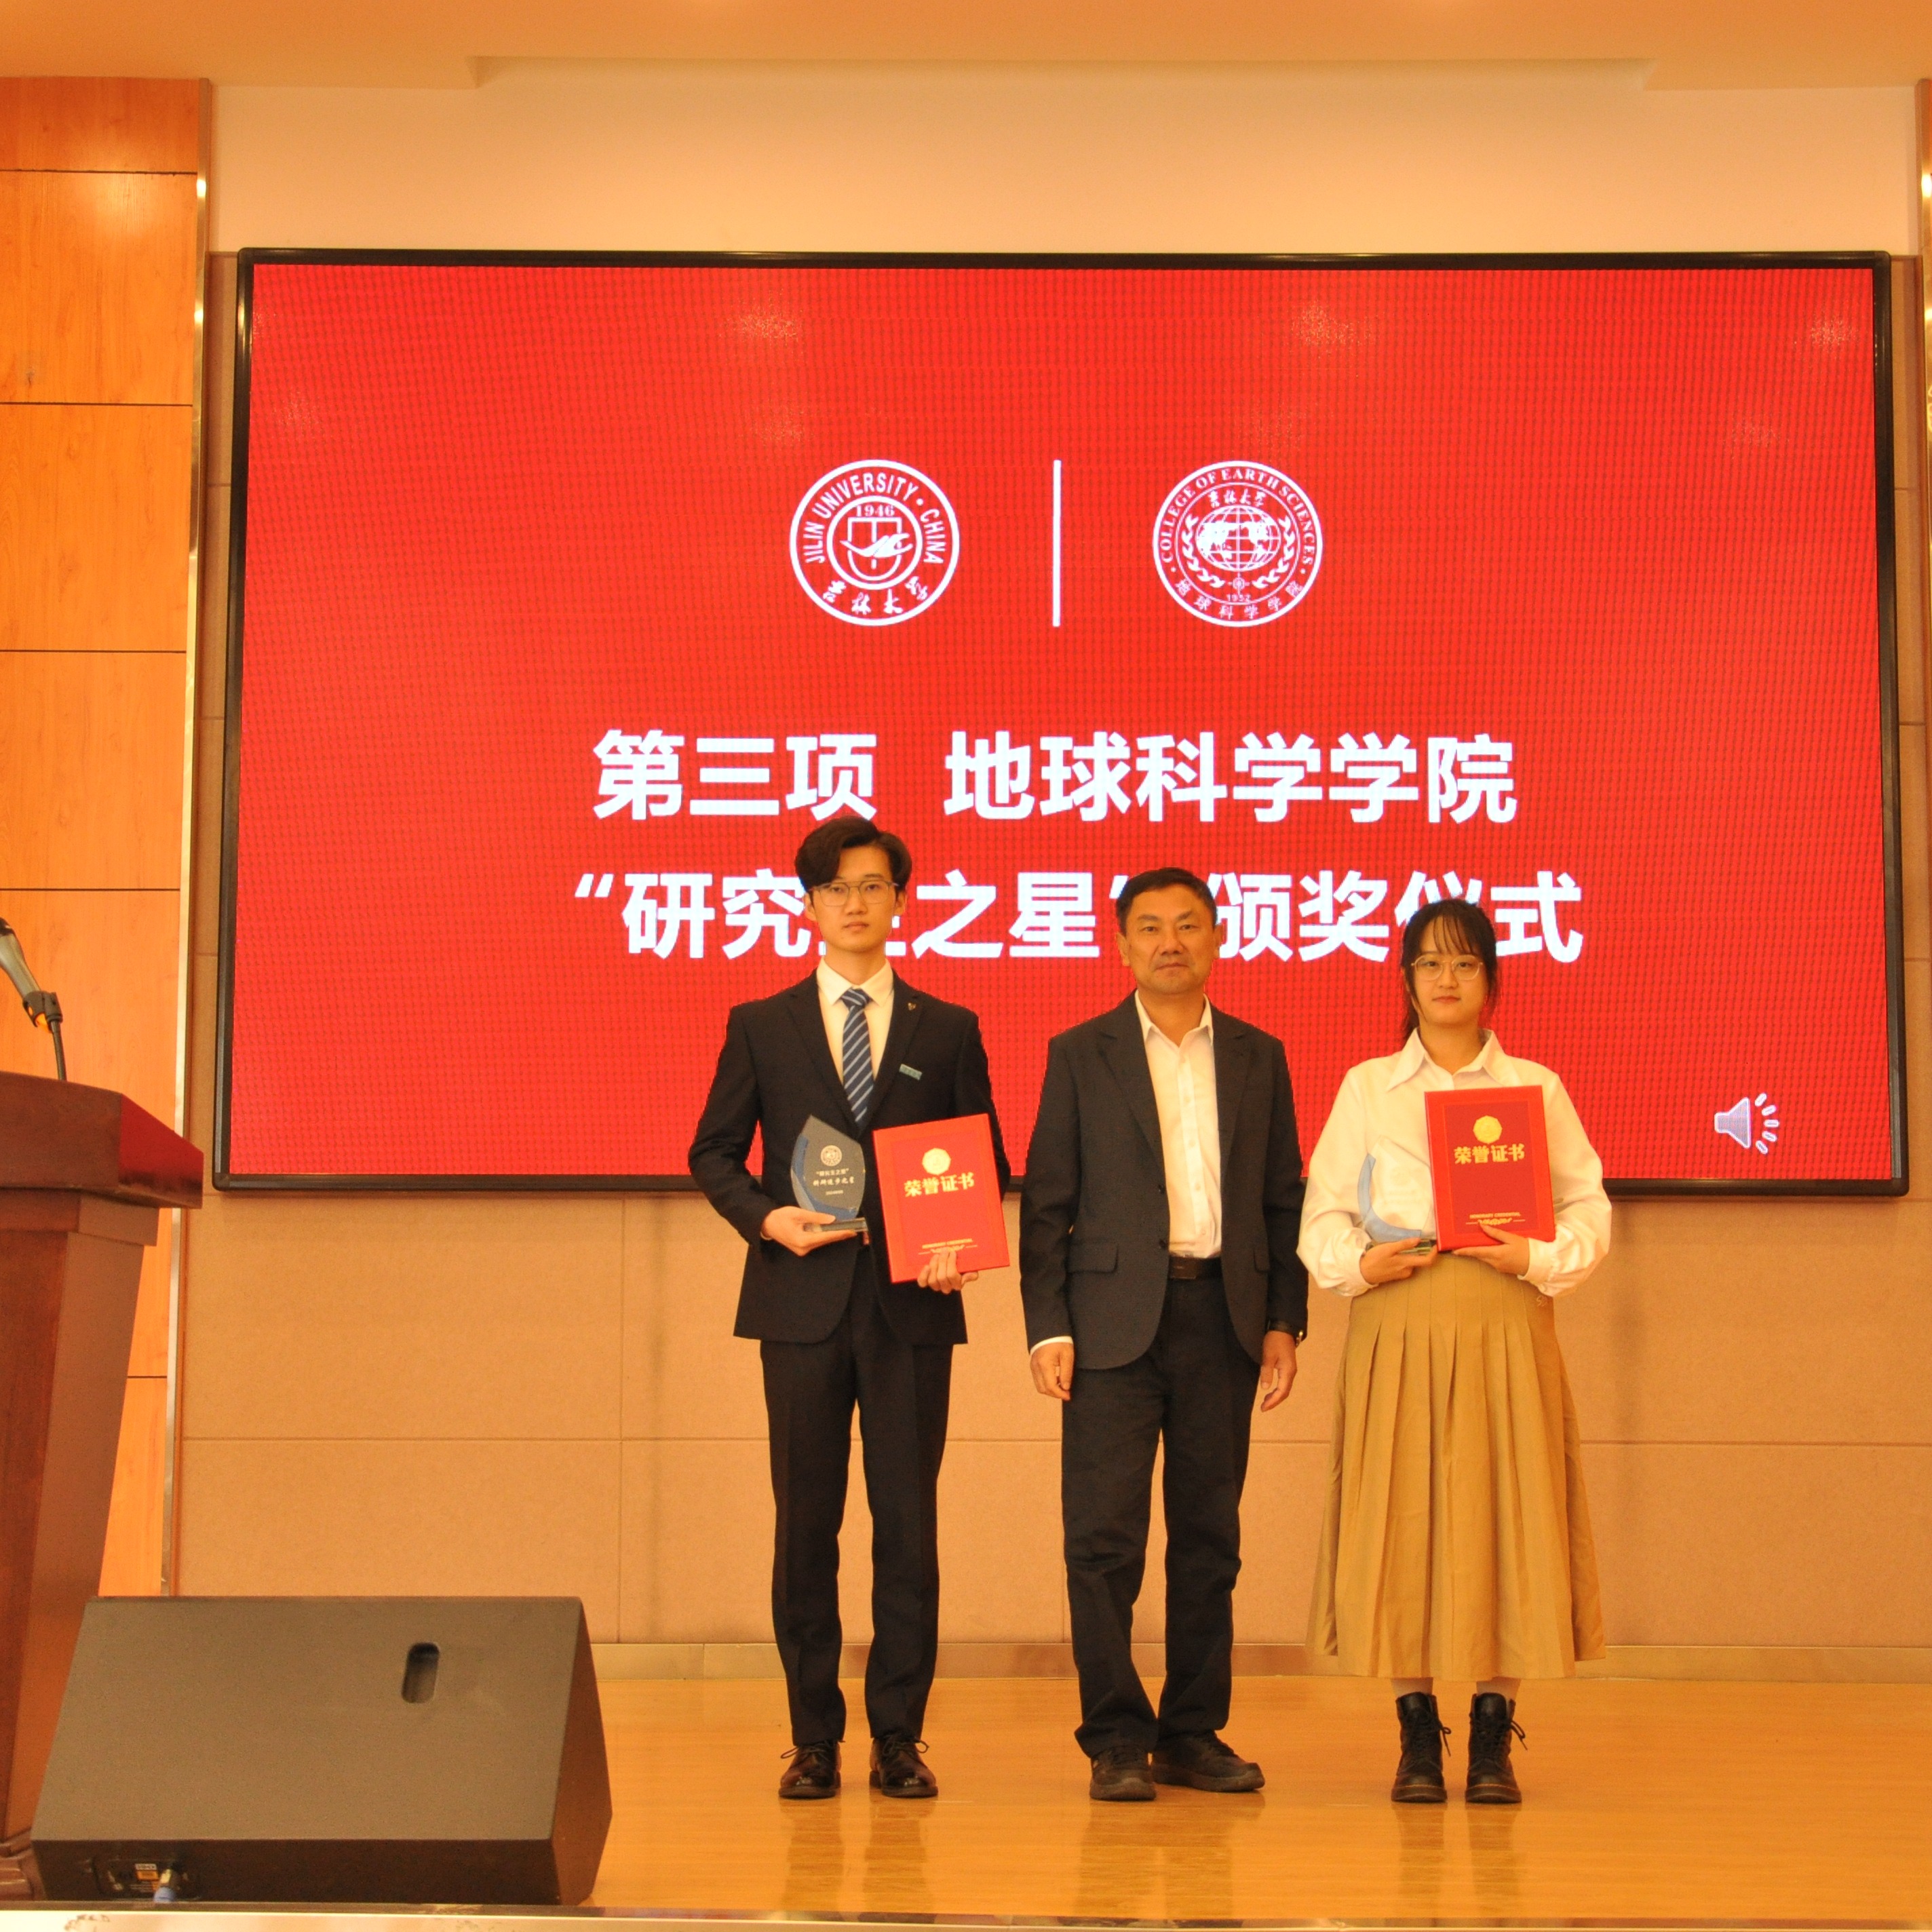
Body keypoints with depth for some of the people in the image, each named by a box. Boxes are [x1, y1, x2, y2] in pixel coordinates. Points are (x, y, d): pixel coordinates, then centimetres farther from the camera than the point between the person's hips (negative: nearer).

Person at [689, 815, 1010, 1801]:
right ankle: (814, 1738, 12)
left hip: (911, 1302, 0)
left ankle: (898, 1737, 9)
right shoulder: (761, 1026, 9)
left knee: (908, 1518, 1)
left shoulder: (947, 1031, 10)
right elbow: (714, 1152, 9)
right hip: (802, 1297, 0)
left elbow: (987, 1166, 10)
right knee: (806, 1520, 4)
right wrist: (764, 1216, -9)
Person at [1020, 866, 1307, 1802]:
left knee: (1210, 1538, 7)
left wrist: (1285, 1322, 5)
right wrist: (1047, 1326, -6)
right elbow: (1046, 1201, 2)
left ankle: (1194, 1732, 15)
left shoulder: (1259, 1057, 12)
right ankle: (1116, 1740, 3)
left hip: (1223, 1318, 3)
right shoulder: (1080, 1055, 5)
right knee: (1104, 1537, -5)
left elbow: (1284, 1200, 12)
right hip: (1116, 1318, -2)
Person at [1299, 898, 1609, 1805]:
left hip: (1505, 1329, 0)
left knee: (1502, 1517, -2)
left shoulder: (1535, 1088, 11)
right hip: (1397, 1329, 0)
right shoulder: (1367, 1088, 11)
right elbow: (1323, 1214, 8)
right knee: (1400, 1521, -3)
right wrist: (1360, 1263, -11)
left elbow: (1588, 1208, 7)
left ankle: (1493, 1738, 7)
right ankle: (1416, 1737, 7)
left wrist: (1538, 1257, -11)